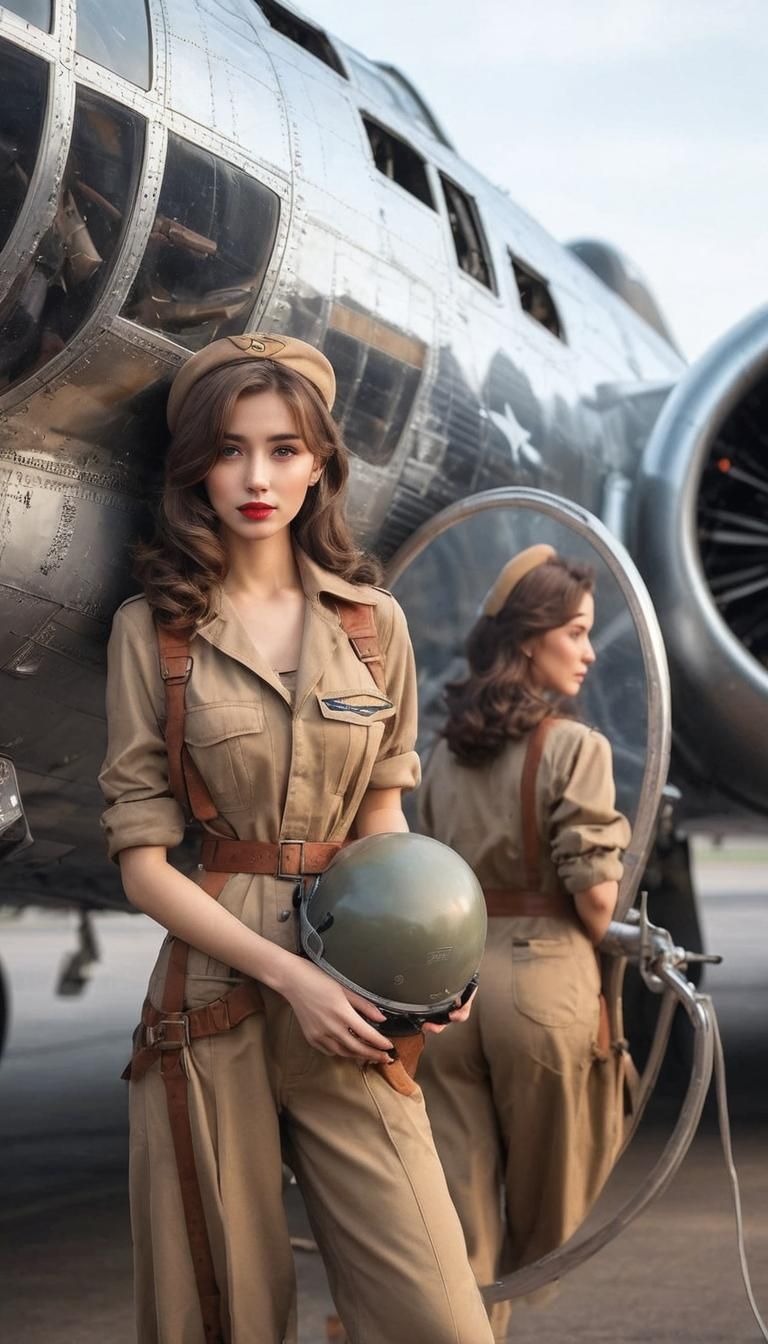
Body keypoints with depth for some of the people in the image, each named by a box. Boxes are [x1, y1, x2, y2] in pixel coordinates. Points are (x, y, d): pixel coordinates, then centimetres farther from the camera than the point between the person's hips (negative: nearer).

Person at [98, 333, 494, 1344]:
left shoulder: (374, 623, 8)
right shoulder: (152, 628, 0)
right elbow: (145, 863, -2)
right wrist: (290, 975, -13)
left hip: (348, 1007, 2)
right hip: (212, 995, -2)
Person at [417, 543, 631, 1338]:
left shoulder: (444, 755, 10)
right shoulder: (573, 747, -8)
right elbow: (594, 892, -11)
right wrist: (601, 945, 8)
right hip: (543, 976, -5)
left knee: (456, 1221, 4)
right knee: (542, 1205, 14)